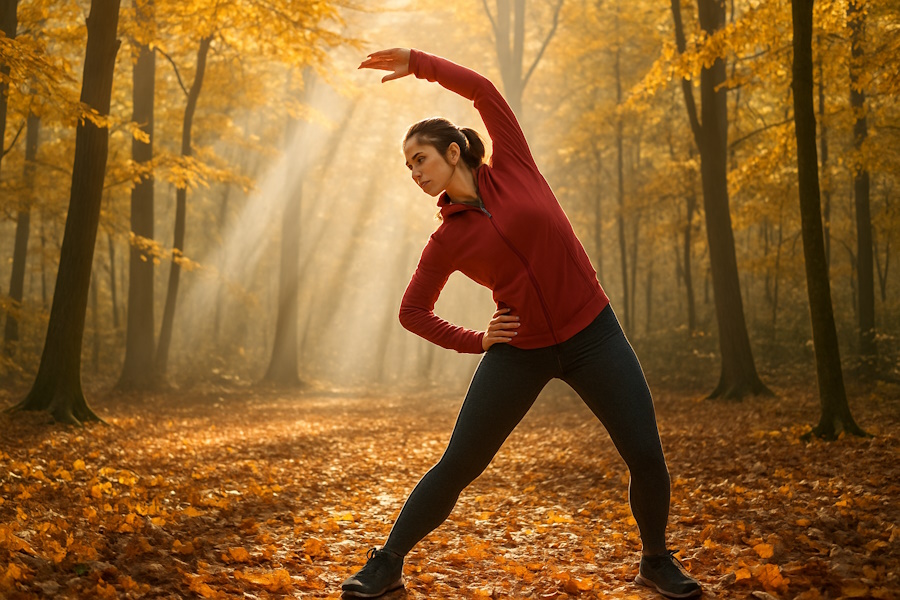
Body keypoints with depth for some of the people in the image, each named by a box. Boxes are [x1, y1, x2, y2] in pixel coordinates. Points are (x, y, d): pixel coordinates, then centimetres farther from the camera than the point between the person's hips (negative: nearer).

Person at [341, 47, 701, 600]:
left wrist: (420, 64, -2)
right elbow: (413, 312, 10)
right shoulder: (447, 241, 1)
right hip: (520, 352, 1)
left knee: (648, 458, -4)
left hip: (594, 336, 0)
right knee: (456, 466, 0)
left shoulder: (513, 169, -1)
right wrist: (475, 342, 0)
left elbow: (485, 92, -8)